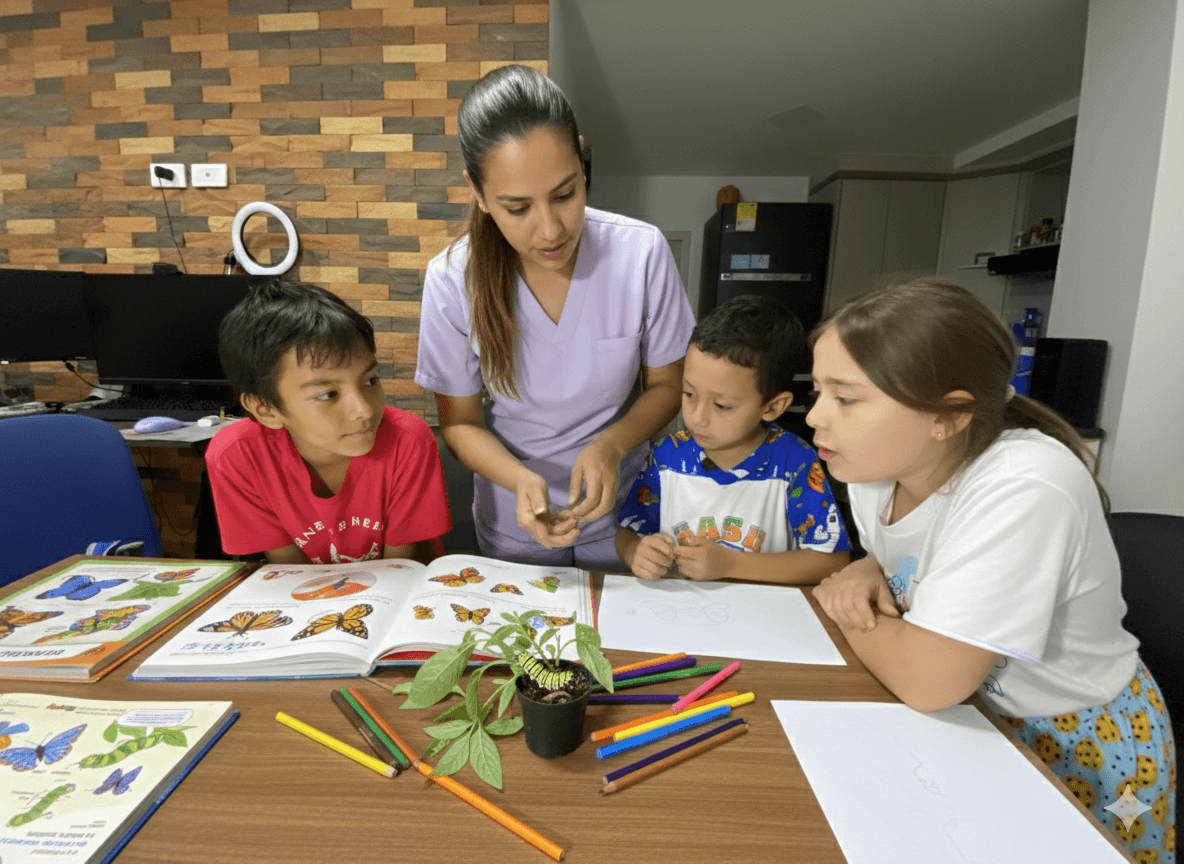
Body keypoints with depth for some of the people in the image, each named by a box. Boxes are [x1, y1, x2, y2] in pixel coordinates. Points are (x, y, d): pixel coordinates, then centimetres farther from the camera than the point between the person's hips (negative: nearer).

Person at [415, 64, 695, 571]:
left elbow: (666, 386, -8)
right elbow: (460, 421, -9)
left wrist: (610, 444, -27)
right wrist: (520, 479, -29)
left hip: (623, 514, 1)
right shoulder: (452, 282, -20)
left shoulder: (642, 253, -20)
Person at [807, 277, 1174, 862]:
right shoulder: (875, 462, -12)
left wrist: (840, 607, -16)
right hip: (964, 720, 5)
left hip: (1079, 747, -5)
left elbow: (925, 681, -33)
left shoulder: (1026, 490, -32)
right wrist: (861, 576, -13)